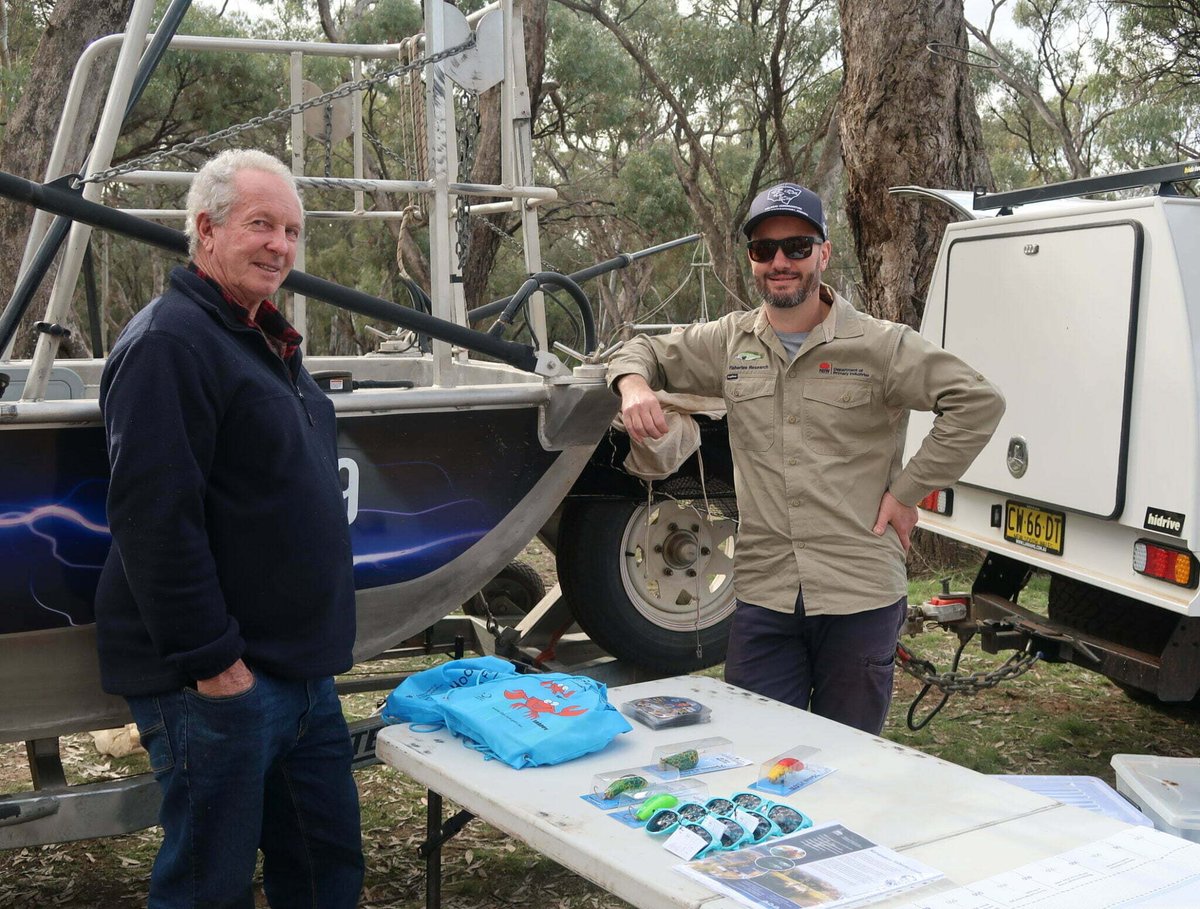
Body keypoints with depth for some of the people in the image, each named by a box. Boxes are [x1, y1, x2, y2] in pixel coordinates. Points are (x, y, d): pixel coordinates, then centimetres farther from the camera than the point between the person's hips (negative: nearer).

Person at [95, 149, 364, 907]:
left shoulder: (269, 340, 16)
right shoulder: (169, 340, -15)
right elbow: (154, 517, -23)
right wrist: (211, 660, -22)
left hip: (302, 668, 9)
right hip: (219, 676, -9)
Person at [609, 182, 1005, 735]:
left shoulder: (880, 346, -4)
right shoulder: (728, 343, 8)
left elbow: (978, 402, -9)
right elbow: (646, 351, 22)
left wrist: (909, 491, -11)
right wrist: (633, 384, -3)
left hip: (861, 599, -3)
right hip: (763, 596, 3)